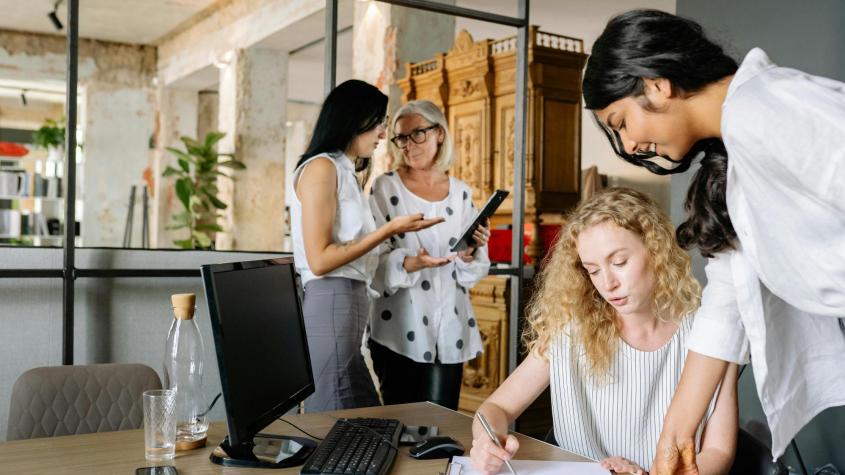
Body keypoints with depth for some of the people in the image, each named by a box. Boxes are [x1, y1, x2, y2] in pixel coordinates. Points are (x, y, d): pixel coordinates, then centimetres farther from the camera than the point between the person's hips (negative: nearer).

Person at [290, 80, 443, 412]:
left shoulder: (345, 172, 20)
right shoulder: (321, 167, -7)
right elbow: (319, 260, -15)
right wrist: (389, 230, -12)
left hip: (350, 305, 10)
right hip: (329, 305, -9)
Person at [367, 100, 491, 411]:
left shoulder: (461, 193, 8)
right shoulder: (385, 188, -1)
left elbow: (475, 271, 9)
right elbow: (372, 258, -8)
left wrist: (469, 256, -11)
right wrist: (408, 264, -26)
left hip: (449, 328, 3)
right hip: (400, 328, -3)